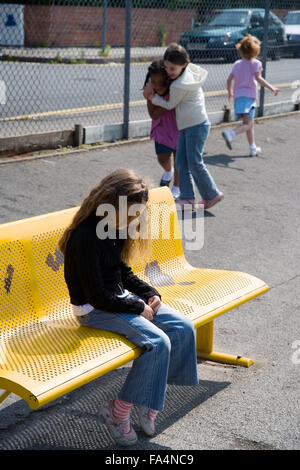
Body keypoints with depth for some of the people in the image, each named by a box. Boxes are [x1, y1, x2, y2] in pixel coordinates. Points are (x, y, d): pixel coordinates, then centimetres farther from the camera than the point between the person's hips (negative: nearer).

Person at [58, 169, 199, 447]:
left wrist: (149, 293, 3)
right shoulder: (86, 237, -23)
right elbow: (97, 295, -22)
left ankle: (151, 398, 4)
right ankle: (117, 411, -10)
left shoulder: (116, 229, 5)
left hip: (120, 298, 9)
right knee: (158, 342, -25)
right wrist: (137, 307, -15)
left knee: (183, 328, -5)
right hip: (94, 310, -9)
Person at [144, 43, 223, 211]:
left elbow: (170, 105, -8)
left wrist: (153, 98, 7)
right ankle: (187, 197, 9)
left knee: (195, 163, -3)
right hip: (187, 126, 10)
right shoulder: (190, 69, 1)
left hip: (196, 125, -10)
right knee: (182, 162, 7)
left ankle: (212, 195, 11)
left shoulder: (179, 85, -23)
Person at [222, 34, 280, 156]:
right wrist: (272, 88, -17)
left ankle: (253, 148, 22)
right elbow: (258, 78, -14)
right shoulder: (255, 63, -1)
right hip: (249, 96, -7)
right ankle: (230, 134, -36)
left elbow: (229, 79, 12)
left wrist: (230, 93, 28)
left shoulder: (237, 64, 14)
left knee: (250, 124, 16)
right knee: (247, 125, -11)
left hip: (237, 96, 7)